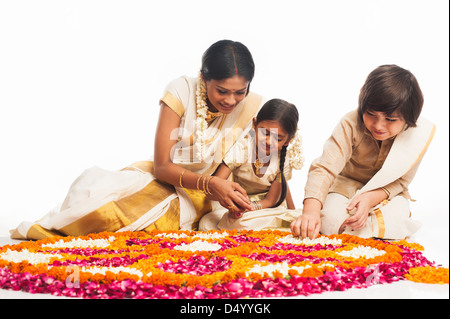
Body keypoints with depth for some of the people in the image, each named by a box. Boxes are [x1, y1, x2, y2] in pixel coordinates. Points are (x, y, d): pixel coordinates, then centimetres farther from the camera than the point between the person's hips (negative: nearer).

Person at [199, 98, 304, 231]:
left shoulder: (284, 159, -13)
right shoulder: (242, 149, -19)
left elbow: (270, 200, -10)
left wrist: (246, 208, -33)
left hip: (269, 208, 0)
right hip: (239, 204, 0)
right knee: (206, 223, -27)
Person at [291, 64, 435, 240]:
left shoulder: (418, 133, -22)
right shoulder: (351, 124, -27)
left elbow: (399, 181, -13)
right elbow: (324, 168, -36)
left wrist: (370, 198, -35)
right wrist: (311, 210, -54)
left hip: (386, 191, 1)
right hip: (348, 184, -1)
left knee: (395, 225, -30)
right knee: (330, 220, -29)